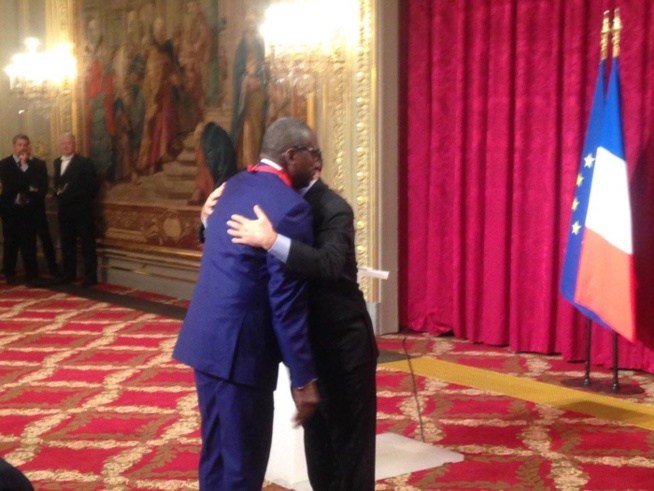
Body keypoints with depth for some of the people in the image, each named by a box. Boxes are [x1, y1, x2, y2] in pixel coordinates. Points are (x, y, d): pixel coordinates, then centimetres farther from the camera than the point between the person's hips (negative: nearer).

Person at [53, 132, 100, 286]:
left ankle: (90, 276, 0)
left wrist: (85, 200, -10)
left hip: (81, 209, -6)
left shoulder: (84, 163, -8)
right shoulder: (57, 162, 13)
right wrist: (57, 195, 5)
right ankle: (69, 274, 21)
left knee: (87, 244, -2)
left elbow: (93, 185, -9)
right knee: (67, 243, 11)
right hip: (64, 209, 7)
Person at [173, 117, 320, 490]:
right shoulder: (290, 207, -16)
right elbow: (288, 303, -17)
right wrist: (304, 377, -12)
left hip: (207, 336, 9)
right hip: (239, 345, -9)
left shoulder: (235, 186, 11)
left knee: (218, 453, 19)